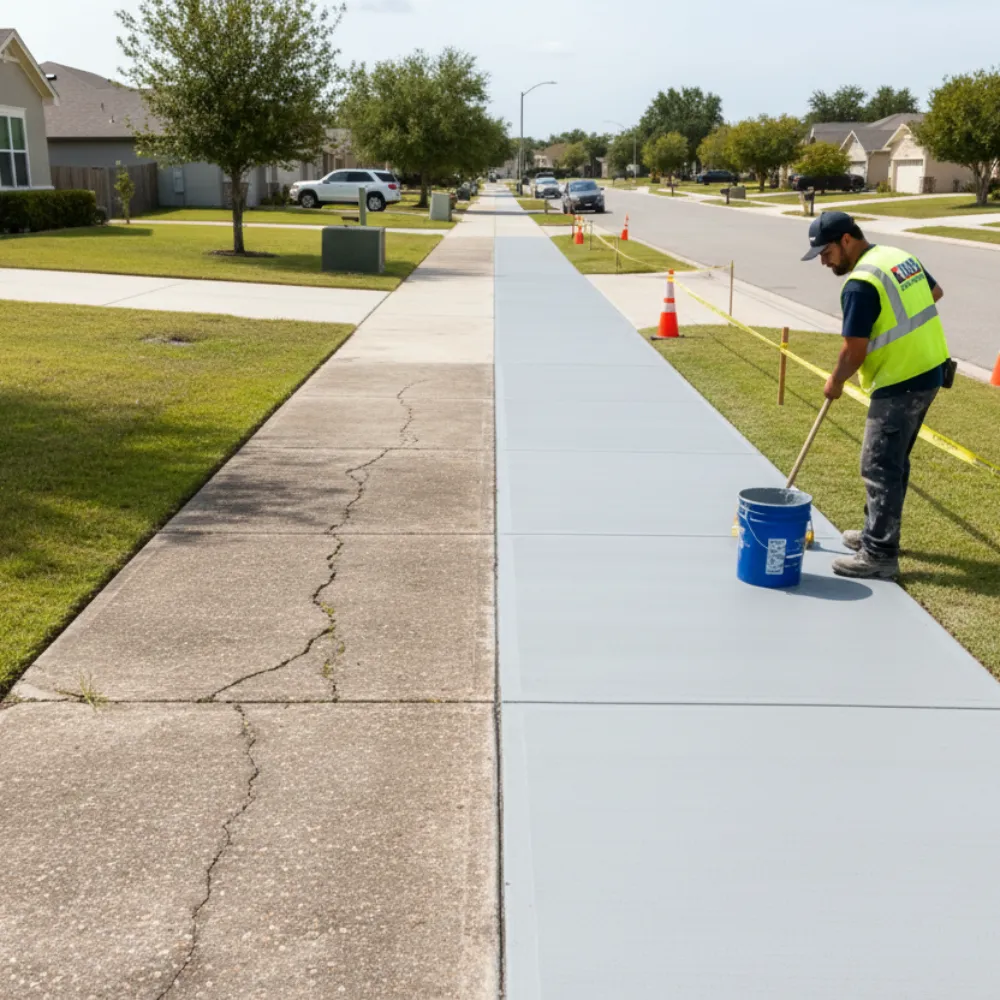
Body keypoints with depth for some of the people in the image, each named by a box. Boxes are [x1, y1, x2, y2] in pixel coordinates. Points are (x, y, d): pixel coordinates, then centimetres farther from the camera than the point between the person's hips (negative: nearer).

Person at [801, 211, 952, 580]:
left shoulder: (860, 283, -20)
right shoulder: (900, 256, 9)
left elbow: (854, 350, -17)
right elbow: (935, 292, 26)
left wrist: (835, 382, -1)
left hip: (901, 383, -10)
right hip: (930, 369, 10)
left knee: (879, 467, -4)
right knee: (893, 460, 19)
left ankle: (879, 555, 0)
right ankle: (879, 532, 32)